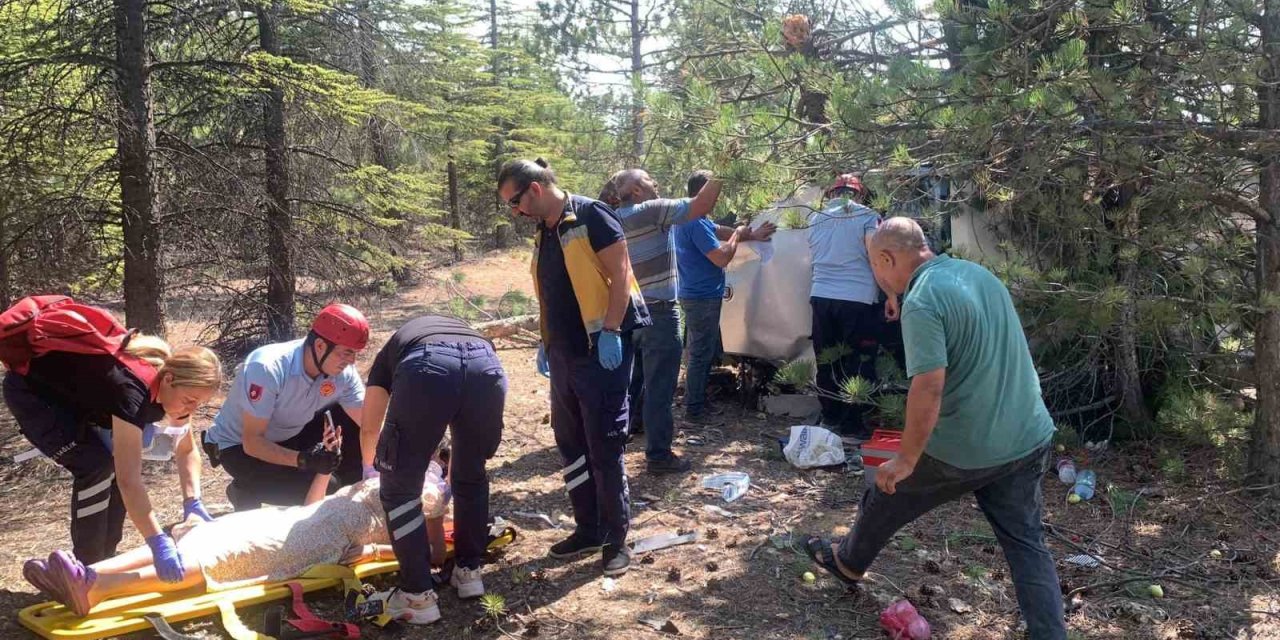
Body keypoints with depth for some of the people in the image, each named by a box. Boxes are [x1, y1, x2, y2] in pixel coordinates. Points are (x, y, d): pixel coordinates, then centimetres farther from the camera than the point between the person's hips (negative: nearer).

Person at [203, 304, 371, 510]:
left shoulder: (344, 373, -19)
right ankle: (245, 492, 0)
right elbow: (251, 442, -32)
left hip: (289, 437, 6)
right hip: (239, 446, -5)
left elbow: (369, 425, -16)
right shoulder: (267, 368, -34)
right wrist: (302, 460, -45)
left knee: (351, 419, -14)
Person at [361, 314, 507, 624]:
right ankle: (469, 571, 36)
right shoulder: (465, 331, 46)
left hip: (426, 369, -3)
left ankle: (418, 595, 17)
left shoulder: (391, 350, 41)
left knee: (400, 488, 15)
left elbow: (369, 426, 43)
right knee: (471, 477, 28)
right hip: (486, 366, 3)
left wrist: (370, 469, 65)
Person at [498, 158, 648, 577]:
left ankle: (616, 539, 11)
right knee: (571, 446, 13)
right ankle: (588, 529, 26)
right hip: (564, 354, 9)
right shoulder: (544, 232, 13)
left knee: (605, 448, -2)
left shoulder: (590, 216, -12)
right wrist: (545, 342, 20)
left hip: (601, 351, -9)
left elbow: (620, 275, -16)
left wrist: (610, 332, -21)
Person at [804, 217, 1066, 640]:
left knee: (886, 498, 18)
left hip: (963, 449, -6)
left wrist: (907, 458, -18)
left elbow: (928, 388, -29)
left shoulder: (922, 301, -21)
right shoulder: (981, 274, 7)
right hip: (1029, 438, 7)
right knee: (1026, 543, 13)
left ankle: (847, 563, 42)